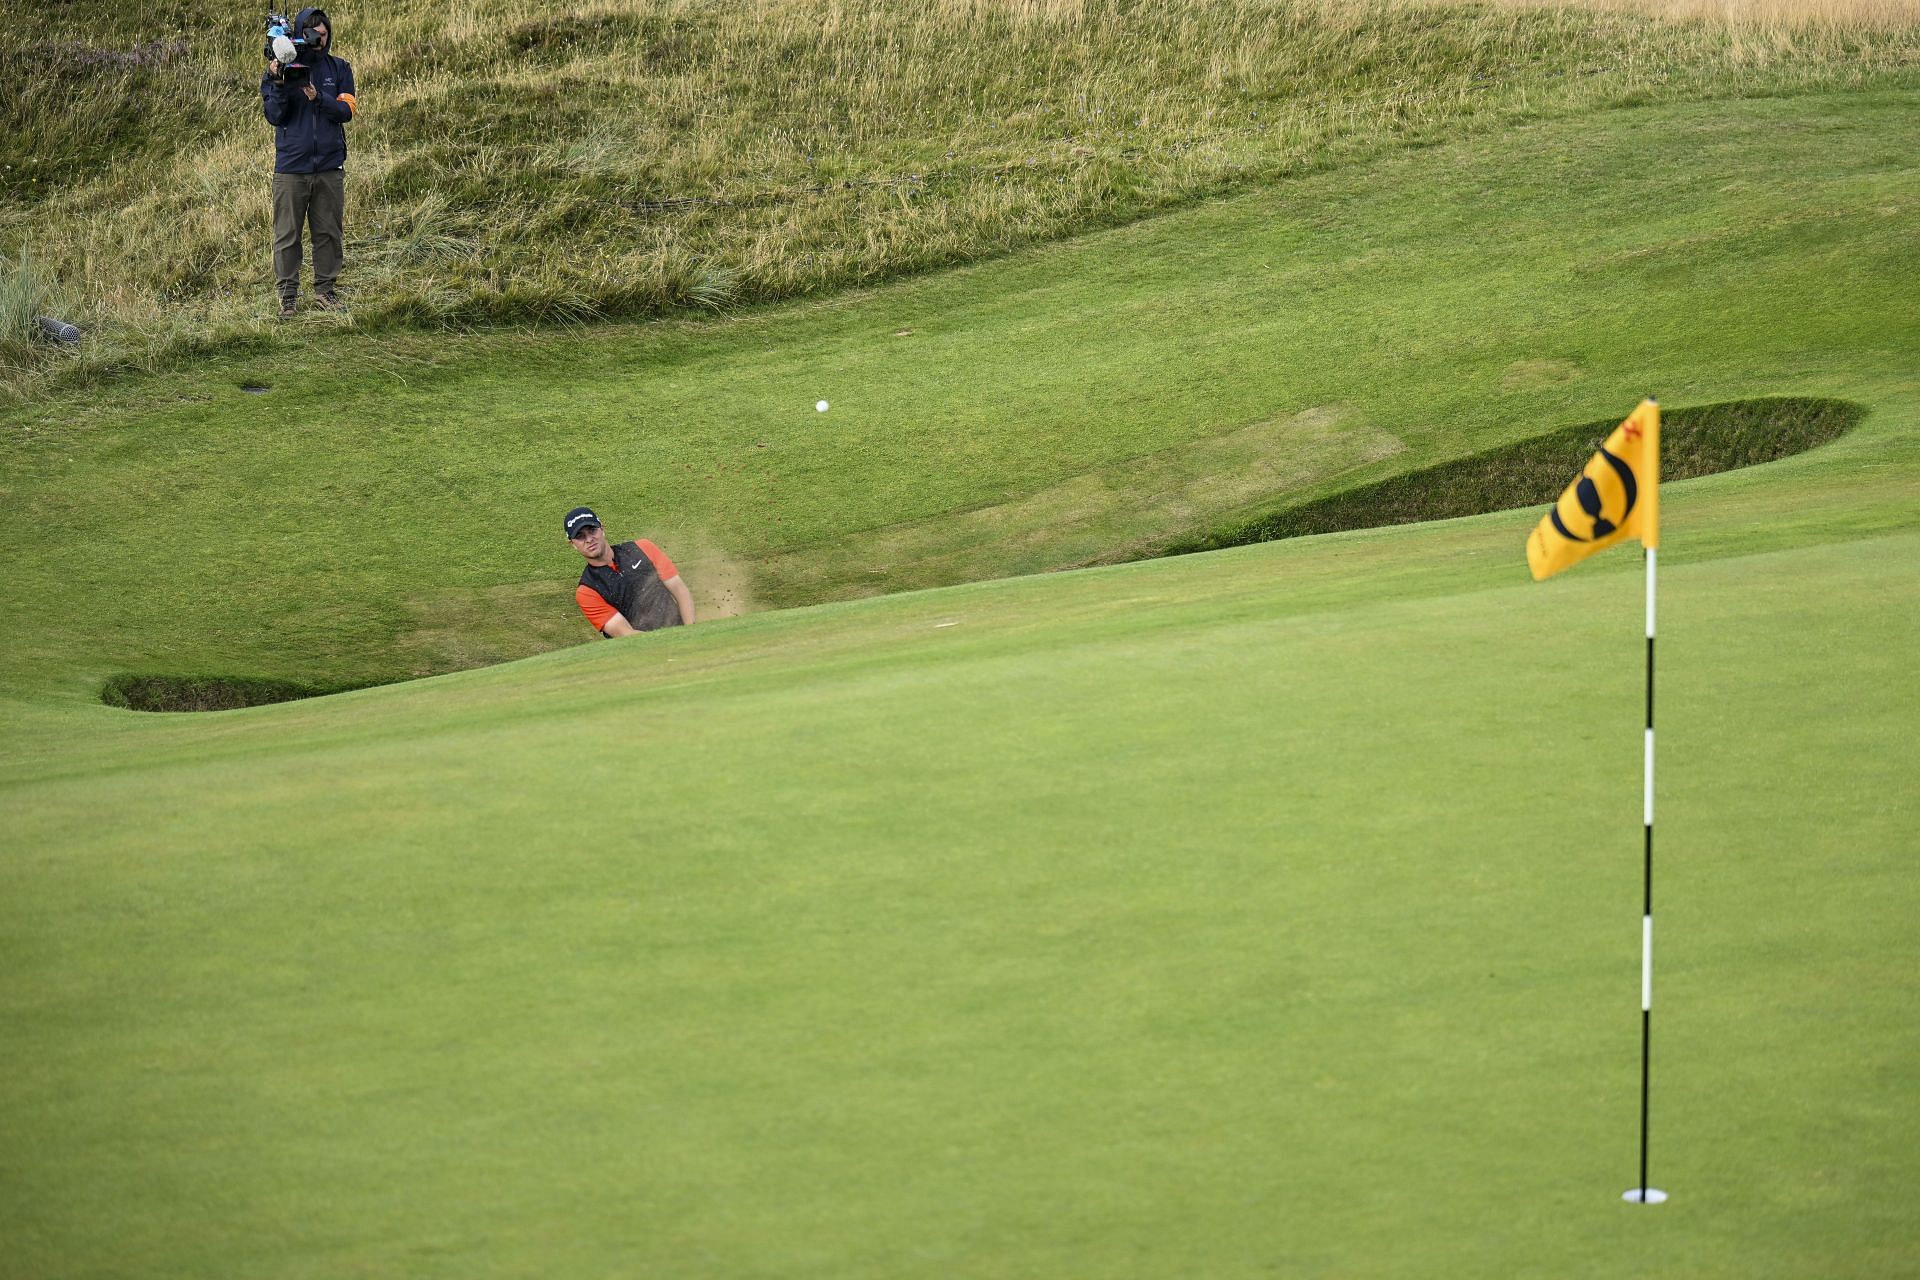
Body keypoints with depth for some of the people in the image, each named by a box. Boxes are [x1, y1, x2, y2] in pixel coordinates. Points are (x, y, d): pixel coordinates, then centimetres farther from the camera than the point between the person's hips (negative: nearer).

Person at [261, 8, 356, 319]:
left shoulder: (339, 69, 6)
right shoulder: (280, 69, 2)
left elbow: (346, 110, -2)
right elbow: (274, 116, -4)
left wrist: (318, 98, -18)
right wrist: (279, 85, -19)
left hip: (330, 165, 2)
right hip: (291, 165, -2)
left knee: (328, 231, 6)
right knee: (287, 233, 0)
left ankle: (325, 288, 15)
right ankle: (288, 294, 4)